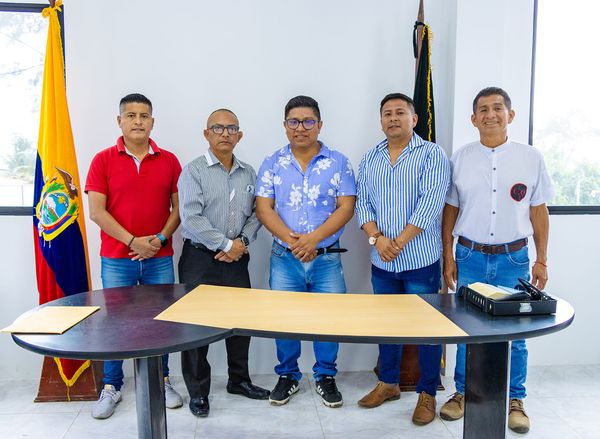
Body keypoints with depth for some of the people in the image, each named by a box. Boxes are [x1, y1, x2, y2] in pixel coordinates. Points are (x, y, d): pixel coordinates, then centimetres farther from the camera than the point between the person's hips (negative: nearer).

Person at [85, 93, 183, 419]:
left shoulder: (169, 161, 4)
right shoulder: (103, 160, 0)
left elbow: (178, 207, 4)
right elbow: (96, 211, -6)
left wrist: (161, 238, -11)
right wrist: (132, 241, -13)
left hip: (159, 258, 1)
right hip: (116, 259, -1)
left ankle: (161, 381, 26)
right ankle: (111, 387, 25)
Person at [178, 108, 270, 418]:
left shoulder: (248, 173, 10)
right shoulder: (194, 171, -6)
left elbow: (256, 213, 8)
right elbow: (191, 219, -15)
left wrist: (242, 241, -9)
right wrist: (225, 244, -15)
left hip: (236, 259, 4)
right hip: (200, 259, -4)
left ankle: (239, 379, 32)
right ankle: (198, 391, 20)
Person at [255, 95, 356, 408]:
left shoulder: (338, 163, 1)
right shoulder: (272, 164, 4)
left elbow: (346, 208, -5)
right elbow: (264, 208, -2)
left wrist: (313, 238, -18)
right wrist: (290, 239, -18)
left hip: (327, 258, 0)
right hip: (284, 258, 1)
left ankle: (325, 376, 28)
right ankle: (287, 376, 30)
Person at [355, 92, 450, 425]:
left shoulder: (432, 155, -4)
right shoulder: (370, 160, 11)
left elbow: (430, 204, -14)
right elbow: (363, 204, 5)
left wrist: (399, 242, -17)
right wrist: (376, 237, -12)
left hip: (421, 259, -4)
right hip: (382, 261, 5)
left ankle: (427, 393, 22)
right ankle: (388, 383, 33)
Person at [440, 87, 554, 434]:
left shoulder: (531, 157, 1)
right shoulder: (460, 158, 2)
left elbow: (539, 212, 5)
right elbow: (450, 210, 5)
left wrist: (541, 260, 4)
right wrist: (448, 257, 2)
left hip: (513, 258, 0)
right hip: (470, 257, 1)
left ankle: (514, 400, 27)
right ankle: (464, 394, 27)